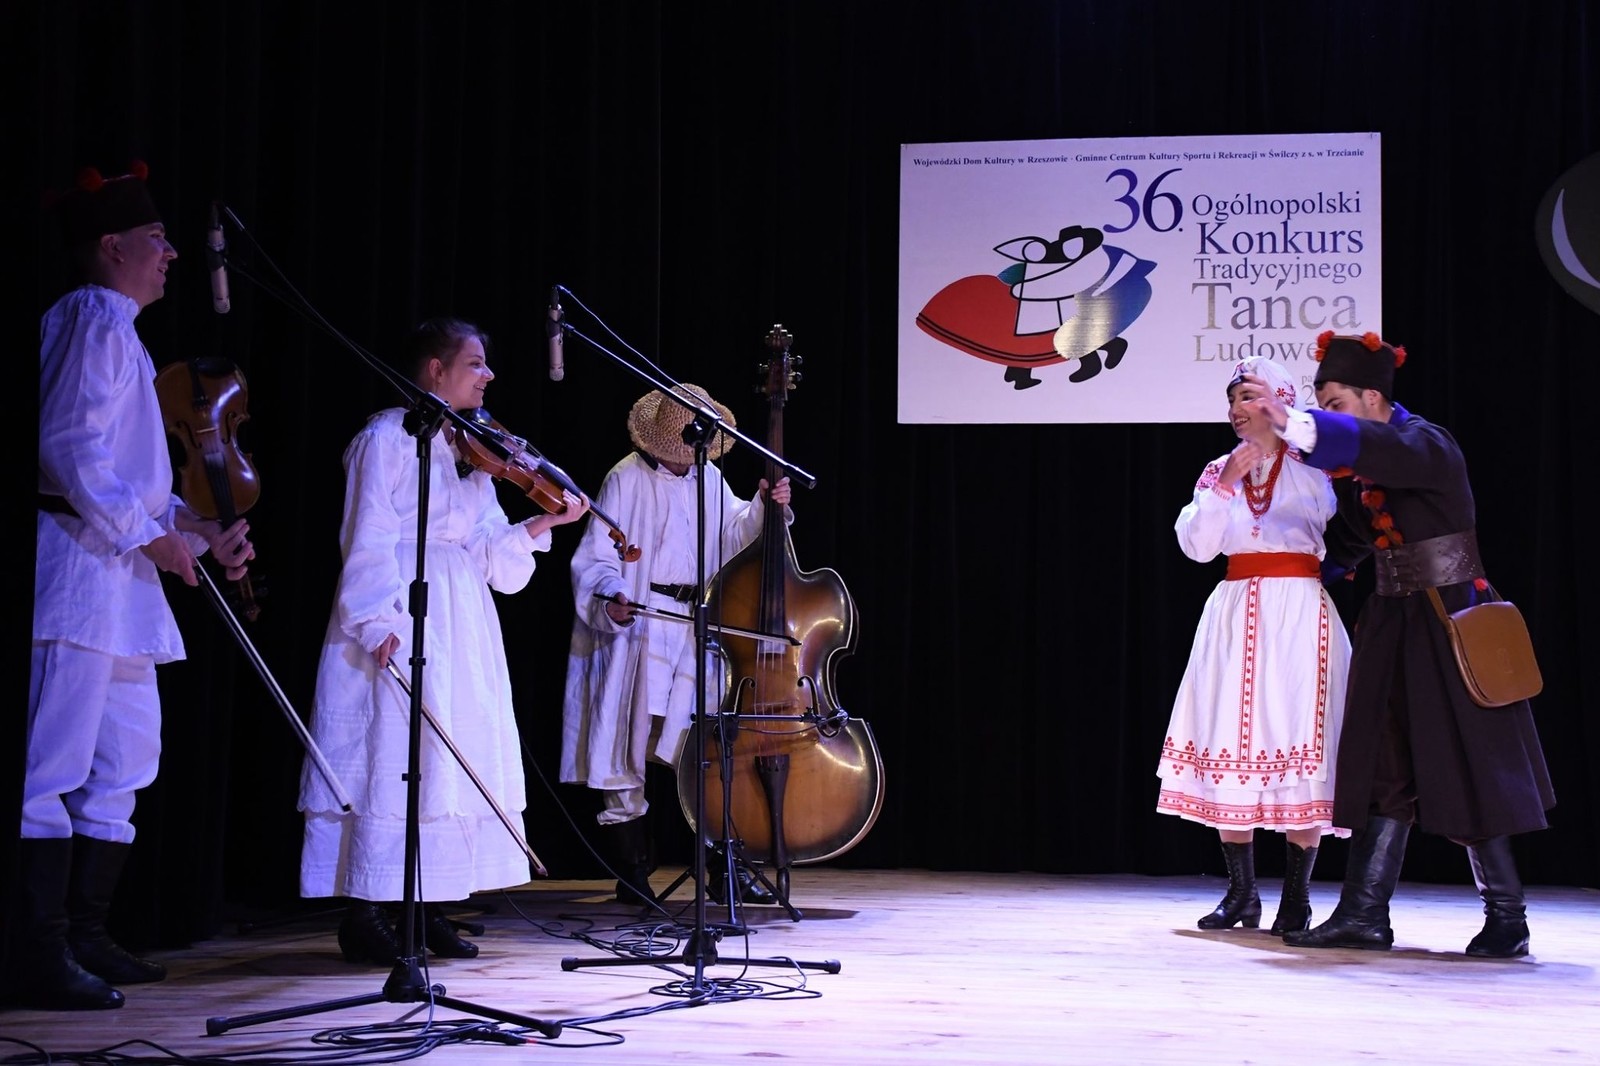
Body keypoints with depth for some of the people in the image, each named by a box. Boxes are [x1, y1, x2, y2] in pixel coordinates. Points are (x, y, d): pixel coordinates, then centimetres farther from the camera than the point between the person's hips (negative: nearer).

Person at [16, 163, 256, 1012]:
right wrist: (149, 535, -16)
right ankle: (41, 956, -7)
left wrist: (198, 529, 15)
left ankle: (85, 938, 20)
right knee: (58, 765, -9)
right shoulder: (93, 320, -8)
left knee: (123, 761, 13)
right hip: (82, 565, -11)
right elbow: (68, 447, -20)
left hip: (119, 570, 11)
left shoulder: (116, 329, 23)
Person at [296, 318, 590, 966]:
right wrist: (378, 620, -23)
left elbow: (487, 547, 11)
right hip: (400, 624, -8)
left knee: (456, 758, 6)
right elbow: (369, 540, -12)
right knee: (390, 756, -10)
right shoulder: (386, 438, -4)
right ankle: (364, 912, -4)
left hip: (463, 622, 8)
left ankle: (429, 910, 13)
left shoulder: (469, 449, 18)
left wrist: (540, 525, -4)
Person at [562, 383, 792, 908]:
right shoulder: (626, 480, -6)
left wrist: (762, 509, 0)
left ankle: (728, 872, 11)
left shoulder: (709, 478, 12)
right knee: (629, 750, 0)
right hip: (638, 630, -5)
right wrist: (611, 597, -26)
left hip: (697, 630, 5)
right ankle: (631, 877, 9)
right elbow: (596, 559, -8)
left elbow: (732, 536, 17)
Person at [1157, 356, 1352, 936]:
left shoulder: (1312, 468, 3)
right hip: (1235, 614, 4)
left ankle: (1296, 898, -1)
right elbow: (1197, 546, 2)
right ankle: (1241, 894, 9)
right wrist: (1226, 485, -8)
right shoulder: (1218, 471, 13)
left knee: (1299, 744, -8)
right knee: (1231, 745, 1)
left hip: (1299, 613, -4)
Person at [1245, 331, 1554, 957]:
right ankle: (1366, 914, 5)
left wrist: (1296, 426, -45)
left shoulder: (1426, 445, -14)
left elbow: (1377, 447, -36)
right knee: (1386, 769, 4)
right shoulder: (1362, 470, 9)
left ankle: (1507, 919, 8)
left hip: (1449, 623, -7)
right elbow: (1350, 541, 21)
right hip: (1392, 625, 8)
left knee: (1466, 770, -3)